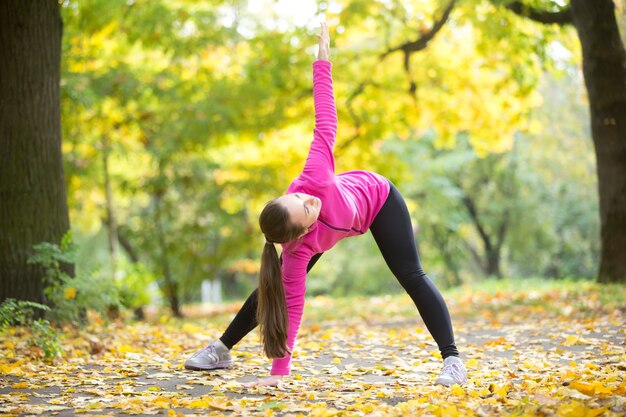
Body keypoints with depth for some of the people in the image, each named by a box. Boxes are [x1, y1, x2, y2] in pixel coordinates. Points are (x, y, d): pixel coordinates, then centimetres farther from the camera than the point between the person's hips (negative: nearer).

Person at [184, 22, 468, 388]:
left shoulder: (313, 179, -43)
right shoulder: (300, 247, -39)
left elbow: (326, 122, -35)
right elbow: (291, 306, -37)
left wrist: (323, 57, -36)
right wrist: (279, 372, -39)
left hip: (377, 196, 0)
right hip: (345, 220, 0)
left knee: (412, 276, -11)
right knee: (277, 288, 3)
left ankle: (452, 360, -10)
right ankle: (222, 349, 20)